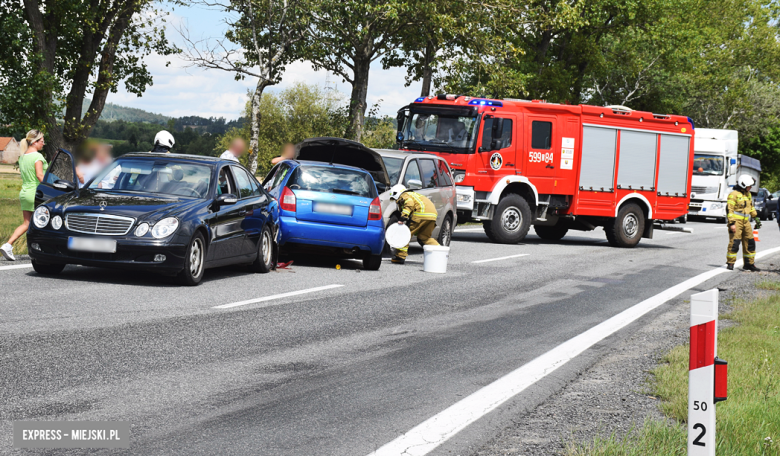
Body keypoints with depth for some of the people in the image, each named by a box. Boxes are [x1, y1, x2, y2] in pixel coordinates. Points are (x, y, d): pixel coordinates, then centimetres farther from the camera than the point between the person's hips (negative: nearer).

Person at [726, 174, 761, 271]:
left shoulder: (748, 194, 16)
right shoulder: (734, 194, -10)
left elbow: (751, 208, 28)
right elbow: (729, 209, -14)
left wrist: (756, 219, 25)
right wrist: (731, 223, -21)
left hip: (746, 222, 8)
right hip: (736, 221, -8)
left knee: (749, 243, 7)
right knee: (734, 243, -10)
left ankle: (749, 264, 15)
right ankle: (730, 263, -1)